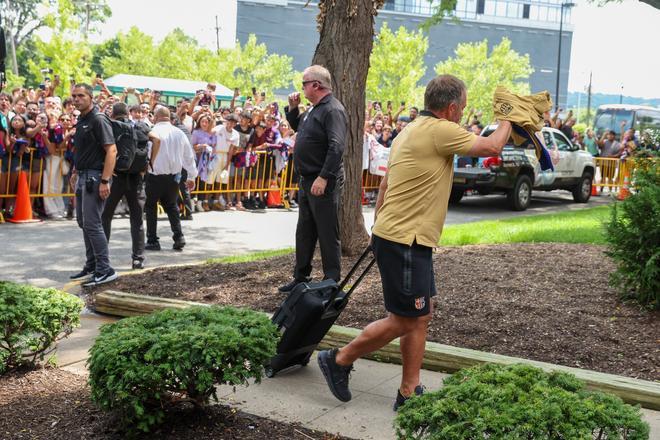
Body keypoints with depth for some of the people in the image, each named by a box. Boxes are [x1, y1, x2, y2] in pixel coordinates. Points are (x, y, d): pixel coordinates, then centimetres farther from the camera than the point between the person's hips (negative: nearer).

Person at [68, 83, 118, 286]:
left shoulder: (98, 120, -13)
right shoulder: (81, 121, 14)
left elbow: (111, 151, -20)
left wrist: (105, 181, -25)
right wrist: (75, 172, 18)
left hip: (94, 176, -10)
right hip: (83, 177, 10)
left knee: (92, 223, -11)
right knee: (83, 222, 14)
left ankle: (105, 270, -6)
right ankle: (91, 265, 25)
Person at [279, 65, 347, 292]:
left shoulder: (333, 110, -16)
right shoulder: (314, 109, 15)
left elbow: (336, 147, -25)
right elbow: (297, 127, 32)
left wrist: (323, 177, -28)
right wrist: (293, 108, 14)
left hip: (323, 183, -10)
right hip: (307, 180, 10)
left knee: (327, 234, -2)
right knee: (304, 232, 15)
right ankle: (301, 277, 25)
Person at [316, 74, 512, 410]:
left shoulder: (410, 131, 15)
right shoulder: (440, 131, -14)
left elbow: (385, 184, 19)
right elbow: (492, 147, -11)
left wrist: (380, 227, 24)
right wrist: (508, 119, 9)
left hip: (393, 236, 10)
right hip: (404, 242, -10)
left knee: (421, 318, 13)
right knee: (404, 321, 0)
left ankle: (409, 393, 18)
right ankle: (339, 360, 14)